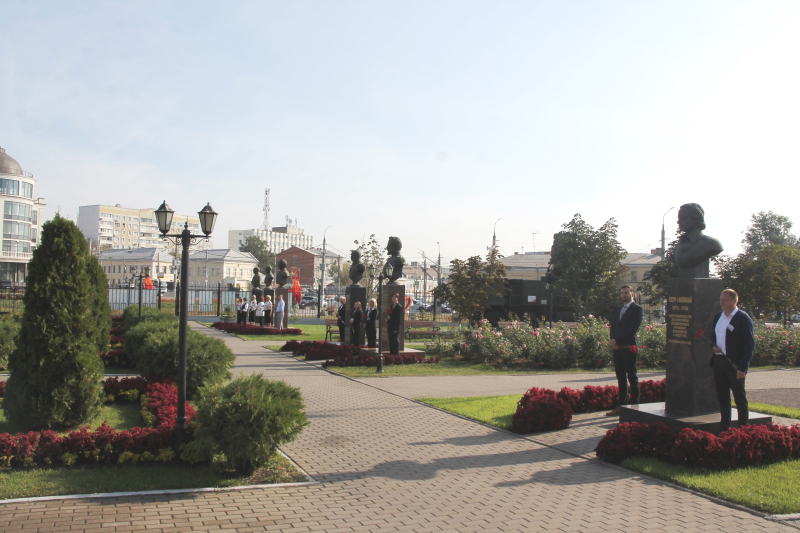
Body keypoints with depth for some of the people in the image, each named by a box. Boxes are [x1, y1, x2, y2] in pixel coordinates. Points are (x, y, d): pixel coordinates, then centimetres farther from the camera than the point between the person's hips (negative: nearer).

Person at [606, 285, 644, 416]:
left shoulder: (637, 309, -4)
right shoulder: (619, 309, 20)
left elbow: (633, 328, -14)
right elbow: (613, 326, 17)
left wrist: (616, 340, -16)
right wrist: (612, 340, -2)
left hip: (629, 347, -7)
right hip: (617, 347, 7)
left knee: (632, 377, -1)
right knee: (621, 378, 9)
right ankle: (622, 405, 14)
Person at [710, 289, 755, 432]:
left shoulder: (743, 318, -9)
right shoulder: (718, 316, 12)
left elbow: (750, 344, -12)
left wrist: (742, 367, -18)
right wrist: (714, 346, 1)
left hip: (735, 364, -7)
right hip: (719, 361, 7)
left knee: (740, 399, 3)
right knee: (722, 397, 12)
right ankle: (724, 430, 21)